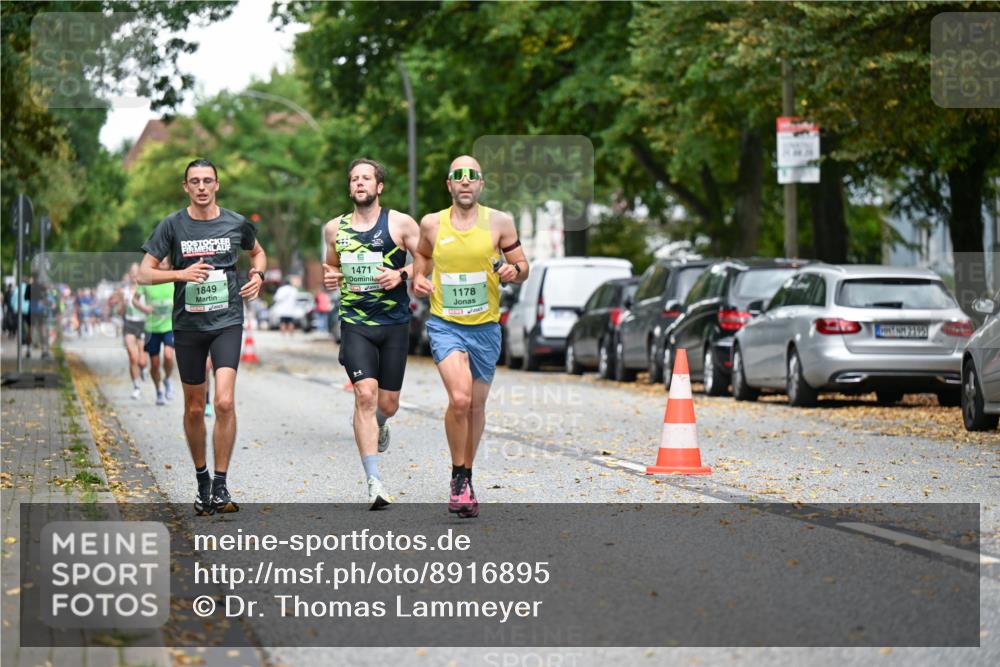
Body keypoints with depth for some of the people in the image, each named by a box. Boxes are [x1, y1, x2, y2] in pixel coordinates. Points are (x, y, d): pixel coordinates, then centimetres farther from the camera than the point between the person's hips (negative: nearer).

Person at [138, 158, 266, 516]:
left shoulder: (237, 223, 3)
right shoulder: (172, 225, -1)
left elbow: (257, 251, 24)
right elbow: (145, 272, -2)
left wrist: (258, 275, 3)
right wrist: (182, 274, -18)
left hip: (227, 322, -1)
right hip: (187, 325, 1)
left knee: (225, 402, -17)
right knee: (194, 409, 10)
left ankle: (221, 486, -10)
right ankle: (202, 480, 28)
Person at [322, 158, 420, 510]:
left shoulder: (400, 223, 0)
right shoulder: (335, 228, 9)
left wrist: (401, 274, -16)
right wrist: (328, 276, 3)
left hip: (394, 324, 0)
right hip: (355, 323, 0)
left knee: (387, 403, 6)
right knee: (365, 394, -17)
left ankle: (378, 425, 47)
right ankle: (374, 481, -19)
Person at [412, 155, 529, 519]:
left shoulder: (499, 222, -2)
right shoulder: (432, 223, 0)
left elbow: (522, 265, 7)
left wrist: (513, 271, -16)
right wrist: (418, 277, 1)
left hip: (485, 327, 2)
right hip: (445, 325, -2)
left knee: (476, 406, 12)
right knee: (459, 398, -21)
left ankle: (467, 477, 32)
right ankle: (458, 477, -3)